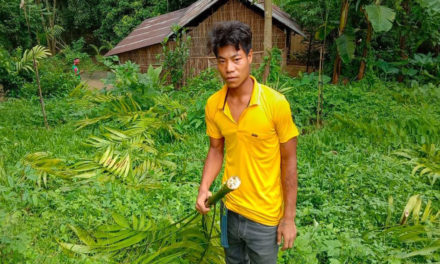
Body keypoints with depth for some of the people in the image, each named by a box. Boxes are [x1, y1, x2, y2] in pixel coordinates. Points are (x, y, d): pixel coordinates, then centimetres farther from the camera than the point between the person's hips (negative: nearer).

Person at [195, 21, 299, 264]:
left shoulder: (276, 103, -21)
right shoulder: (213, 105, -8)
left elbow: (289, 161, -13)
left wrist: (289, 216, -10)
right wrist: (204, 188, -10)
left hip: (265, 215, -4)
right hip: (231, 209, 4)